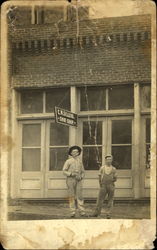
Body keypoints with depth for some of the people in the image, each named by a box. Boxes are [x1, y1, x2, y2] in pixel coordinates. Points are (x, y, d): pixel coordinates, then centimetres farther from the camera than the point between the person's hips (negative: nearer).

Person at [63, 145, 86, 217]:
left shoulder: (80, 161, 13)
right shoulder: (68, 161, 2)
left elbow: (83, 172, 16)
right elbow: (64, 171, -2)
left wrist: (80, 177, -6)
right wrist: (72, 174, -18)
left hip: (78, 180, 2)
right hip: (70, 179, -2)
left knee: (79, 195, -4)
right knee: (71, 196, -2)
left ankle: (82, 211, -6)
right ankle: (73, 212, 0)